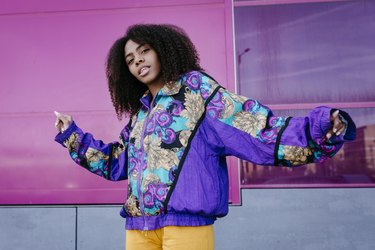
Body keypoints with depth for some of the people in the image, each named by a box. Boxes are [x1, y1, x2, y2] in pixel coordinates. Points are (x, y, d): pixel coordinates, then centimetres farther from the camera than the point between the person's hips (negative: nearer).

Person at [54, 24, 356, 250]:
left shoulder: (198, 90, 0)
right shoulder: (139, 113, 18)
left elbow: (262, 131, -7)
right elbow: (114, 163, 26)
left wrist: (321, 129, -21)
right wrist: (72, 135, 29)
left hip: (186, 221, -6)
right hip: (138, 225, 7)